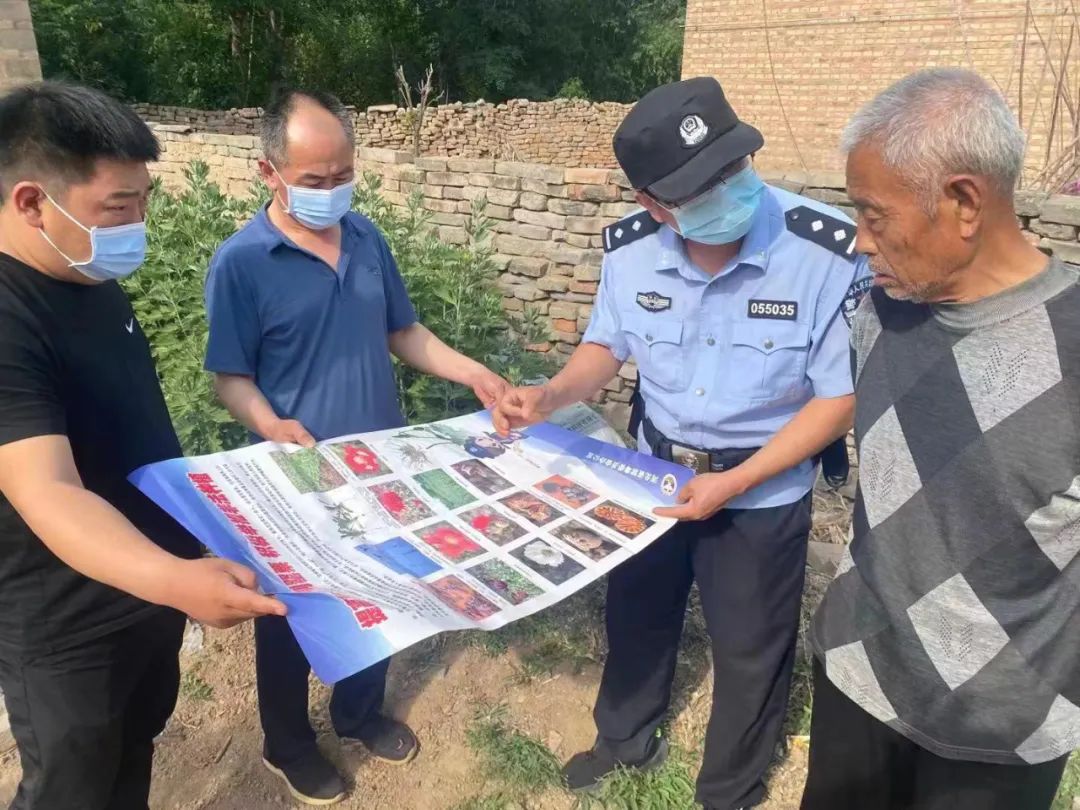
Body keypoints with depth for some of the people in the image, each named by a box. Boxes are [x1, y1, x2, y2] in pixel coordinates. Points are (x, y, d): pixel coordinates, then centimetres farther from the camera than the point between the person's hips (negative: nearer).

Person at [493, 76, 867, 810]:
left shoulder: (828, 252, -27)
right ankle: (627, 738, 56)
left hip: (763, 492, -3)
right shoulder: (630, 250, -14)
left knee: (749, 649, 17)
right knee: (636, 613, 24)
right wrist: (551, 397, -17)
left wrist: (734, 483, -24)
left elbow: (841, 397, -19)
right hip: (655, 469, 4)